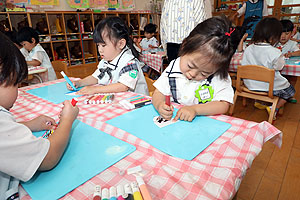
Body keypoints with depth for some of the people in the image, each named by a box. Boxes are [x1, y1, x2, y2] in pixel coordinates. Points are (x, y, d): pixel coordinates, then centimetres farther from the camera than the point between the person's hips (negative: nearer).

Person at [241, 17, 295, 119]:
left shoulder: (248, 49, -9)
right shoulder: (275, 53, -23)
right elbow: (279, 68, -8)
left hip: (251, 85, 5)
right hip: (271, 87, -5)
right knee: (290, 90, 26)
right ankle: (274, 108, 13)